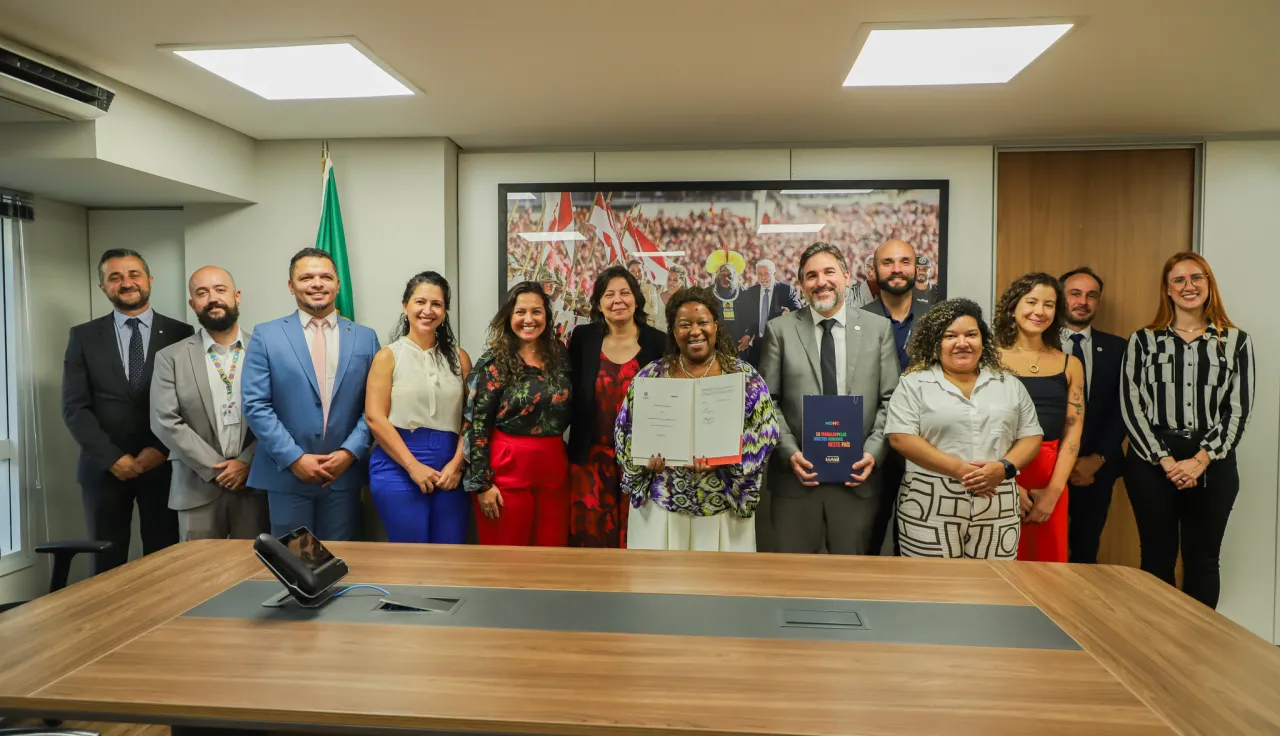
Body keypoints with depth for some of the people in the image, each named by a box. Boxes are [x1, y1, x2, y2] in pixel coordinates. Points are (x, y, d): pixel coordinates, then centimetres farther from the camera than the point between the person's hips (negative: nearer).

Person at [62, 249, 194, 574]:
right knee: (107, 564, 9)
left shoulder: (181, 334, 2)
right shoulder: (83, 336, 6)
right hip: (104, 467, 1)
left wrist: (160, 450, -10)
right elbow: (74, 407, 0)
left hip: (164, 465, -1)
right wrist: (112, 458, -9)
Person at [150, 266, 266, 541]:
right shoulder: (171, 357, 3)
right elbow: (165, 422, -4)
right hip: (198, 489, 0)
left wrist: (247, 462, -12)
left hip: (255, 484, 0)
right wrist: (216, 468, -10)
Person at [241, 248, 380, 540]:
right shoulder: (266, 336, 1)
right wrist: (295, 458, -12)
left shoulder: (365, 338, 6)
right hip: (287, 475, -1)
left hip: (344, 475, 2)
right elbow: (256, 405, -5)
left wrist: (350, 452, -10)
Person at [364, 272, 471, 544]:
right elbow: (374, 417, -6)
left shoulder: (458, 357, 9)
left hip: (449, 467, 3)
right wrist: (413, 466, -11)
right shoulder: (388, 356, 2)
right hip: (399, 466, -2)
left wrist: (456, 463, -8)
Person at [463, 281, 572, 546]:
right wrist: (482, 482, -11)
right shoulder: (494, 361, -6)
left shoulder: (559, 353, 7)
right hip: (508, 468, -4)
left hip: (554, 467, 4)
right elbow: (476, 424, -8)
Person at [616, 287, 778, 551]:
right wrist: (646, 458, -14)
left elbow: (766, 430, -5)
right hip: (661, 504, 1)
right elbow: (625, 430, 5)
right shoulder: (651, 375, 3)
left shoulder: (744, 376, 0)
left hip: (724, 507, 0)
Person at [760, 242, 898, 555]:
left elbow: (890, 399, 3)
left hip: (856, 475, 1)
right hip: (797, 475, 0)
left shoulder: (878, 328, 5)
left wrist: (873, 451, -9)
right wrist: (790, 452, -10)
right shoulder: (780, 330, 2)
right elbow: (768, 401, 1)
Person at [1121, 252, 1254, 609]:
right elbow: (1130, 406, -3)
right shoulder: (1143, 340, 3)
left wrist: (1200, 461, -12)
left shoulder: (1236, 341, 5)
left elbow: (1239, 410, 0)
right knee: (1157, 559, 8)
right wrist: (1166, 460, -12)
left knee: (1202, 562, 10)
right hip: (1151, 463, -1)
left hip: (1213, 465, 1)